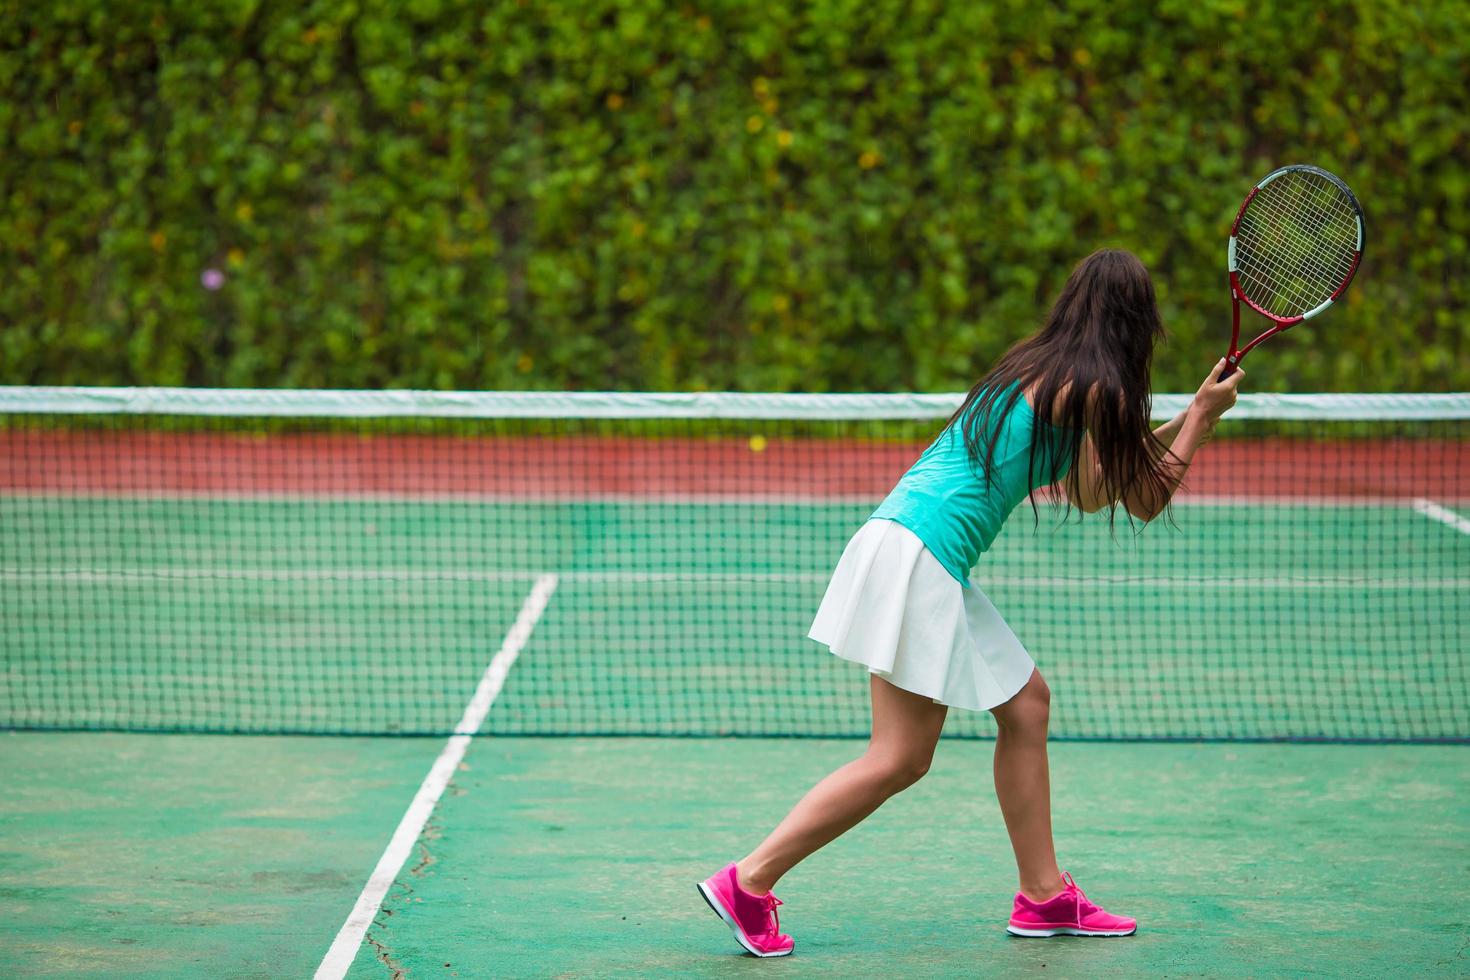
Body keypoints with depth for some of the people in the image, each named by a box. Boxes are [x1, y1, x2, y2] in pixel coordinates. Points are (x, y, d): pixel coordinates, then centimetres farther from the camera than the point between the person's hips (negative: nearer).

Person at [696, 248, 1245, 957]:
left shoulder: (1040, 369, 19)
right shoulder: (1094, 387, -7)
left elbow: (1086, 491, 30)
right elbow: (1146, 502, 3)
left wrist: (1180, 424, 30)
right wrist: (1204, 416, 14)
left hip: (927, 564, 10)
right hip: (917, 554, -10)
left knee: (1025, 701, 14)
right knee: (900, 759, -6)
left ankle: (1044, 897, 18)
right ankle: (748, 882, -4)